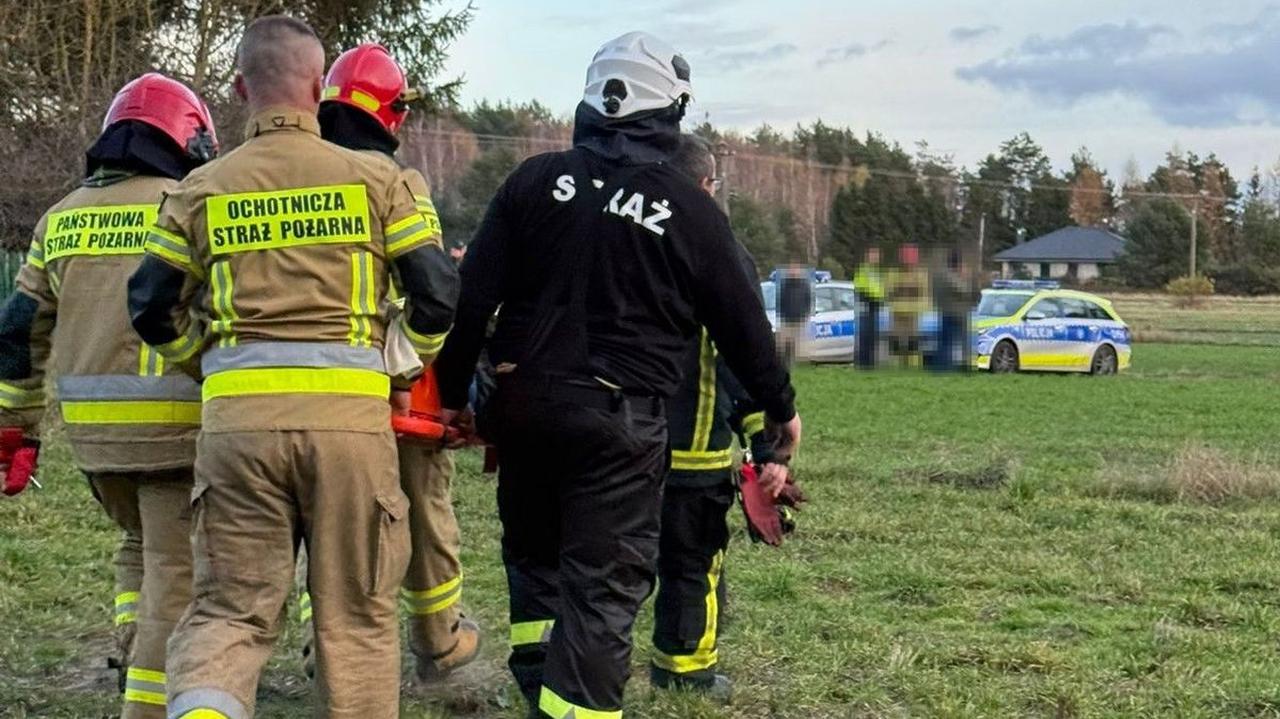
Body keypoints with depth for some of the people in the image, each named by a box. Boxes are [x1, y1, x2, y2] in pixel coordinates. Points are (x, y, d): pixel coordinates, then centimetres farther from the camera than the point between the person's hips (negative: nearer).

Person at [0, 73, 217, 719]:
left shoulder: (61, 219, 10)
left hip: (89, 424, 6)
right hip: (175, 422, -5)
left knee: (140, 543, 27)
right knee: (175, 569, 2)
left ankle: (133, 657, 21)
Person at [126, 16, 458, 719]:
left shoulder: (202, 191, 9)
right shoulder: (375, 179, 4)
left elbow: (152, 309, 10)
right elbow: (437, 296, 2)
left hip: (237, 417, 1)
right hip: (349, 413, -1)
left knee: (229, 607, 8)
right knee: (356, 614, 10)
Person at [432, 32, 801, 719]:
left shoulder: (536, 180, 2)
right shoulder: (691, 211, -4)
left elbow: (471, 296, 0)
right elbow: (741, 322, 5)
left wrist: (454, 392, 11)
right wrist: (780, 407, 20)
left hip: (524, 404, 3)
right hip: (621, 420, -3)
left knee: (532, 553, 23)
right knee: (602, 587, 1)